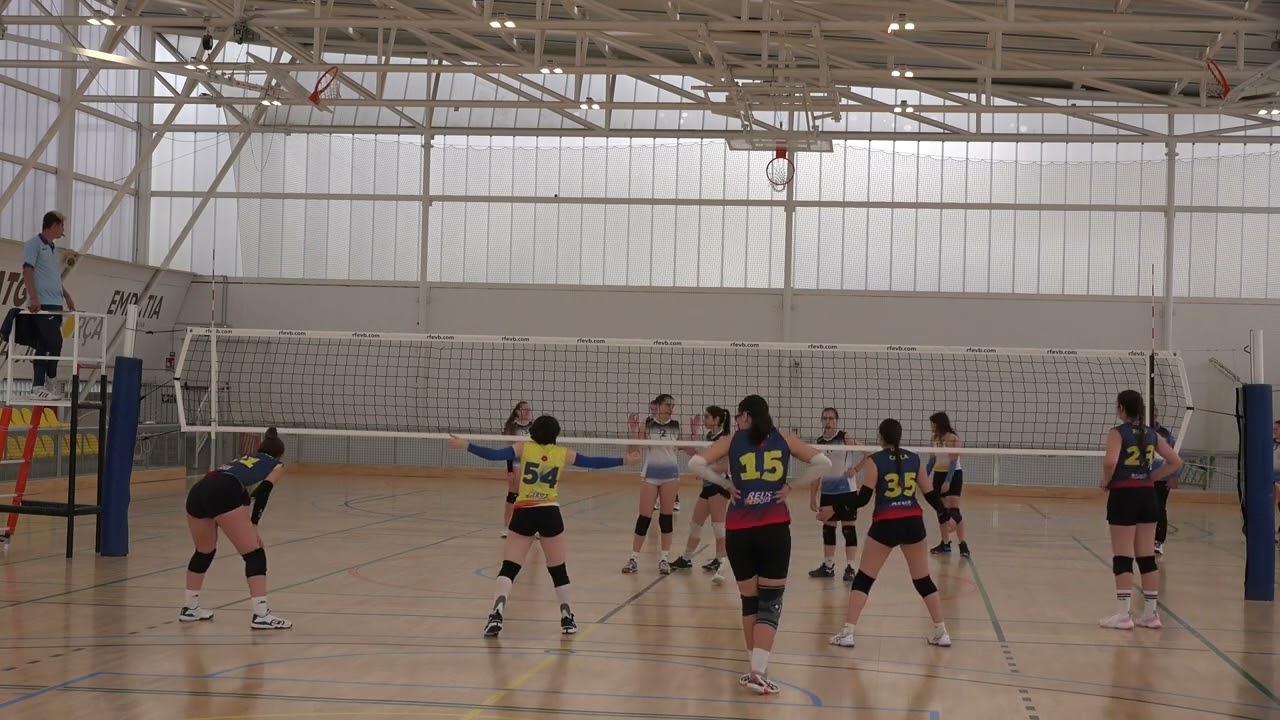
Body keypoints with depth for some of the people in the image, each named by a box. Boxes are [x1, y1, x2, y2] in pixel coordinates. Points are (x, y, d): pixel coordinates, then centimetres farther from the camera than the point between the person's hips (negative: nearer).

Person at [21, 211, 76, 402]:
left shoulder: (53, 248, 21)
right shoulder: (34, 244, -4)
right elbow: (27, 271, -13)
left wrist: (67, 296, 29)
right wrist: (33, 297, -21)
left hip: (55, 305, 9)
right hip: (42, 305, -9)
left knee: (44, 347, 7)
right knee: (54, 343, -13)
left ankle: (39, 387, 7)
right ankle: (48, 382, -6)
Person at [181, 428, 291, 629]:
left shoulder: (243, 459, 39)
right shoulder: (276, 466, 22)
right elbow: (262, 493, 4)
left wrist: (245, 528, 42)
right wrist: (253, 526, 2)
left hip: (197, 491, 7)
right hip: (222, 493, -7)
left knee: (203, 552, 28)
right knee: (254, 554, 0)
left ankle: (190, 608, 37)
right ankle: (261, 615, -8)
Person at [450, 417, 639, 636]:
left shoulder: (523, 448, 4)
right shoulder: (563, 453, 8)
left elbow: (495, 455, -9)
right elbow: (593, 462, 13)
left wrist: (466, 445, -5)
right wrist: (624, 460, 22)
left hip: (524, 513, -1)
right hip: (550, 514, 1)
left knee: (509, 568, -1)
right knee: (558, 569, 15)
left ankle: (497, 613, -20)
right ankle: (567, 618, 19)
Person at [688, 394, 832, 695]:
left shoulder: (732, 441, 5)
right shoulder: (783, 440, 7)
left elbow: (696, 462, -6)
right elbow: (823, 462, 0)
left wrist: (725, 483, 5)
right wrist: (792, 485, 7)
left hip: (739, 531, 1)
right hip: (774, 529, -1)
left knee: (749, 601, 14)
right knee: (770, 603, 1)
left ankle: (757, 667, 19)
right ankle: (758, 672, -12)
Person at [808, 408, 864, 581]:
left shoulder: (845, 438, -7)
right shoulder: (819, 442, 6)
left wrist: (856, 469, -15)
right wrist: (812, 497, 8)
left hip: (846, 490, -5)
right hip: (827, 492, 5)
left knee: (848, 528, -3)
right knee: (827, 528, 11)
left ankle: (850, 567, 0)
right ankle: (827, 566, 21)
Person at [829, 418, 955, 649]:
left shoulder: (876, 460, -4)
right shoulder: (914, 459, 7)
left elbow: (863, 498, -10)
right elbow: (930, 493, 11)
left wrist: (835, 509, -2)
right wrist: (945, 516, 26)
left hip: (885, 524, -3)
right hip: (913, 523, 4)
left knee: (864, 578, 6)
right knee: (923, 580, 16)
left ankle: (848, 632, 0)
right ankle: (941, 632, 16)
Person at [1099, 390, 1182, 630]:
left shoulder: (1117, 433, -10)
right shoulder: (1151, 435, 9)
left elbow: (1110, 461, -26)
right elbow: (1175, 462, 12)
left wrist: (1106, 481, -8)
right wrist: (1151, 477, 11)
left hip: (1123, 495, -6)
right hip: (1146, 495, 6)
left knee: (1122, 557, -2)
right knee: (1147, 557, 11)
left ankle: (1122, 614, -2)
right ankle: (1151, 613, 14)